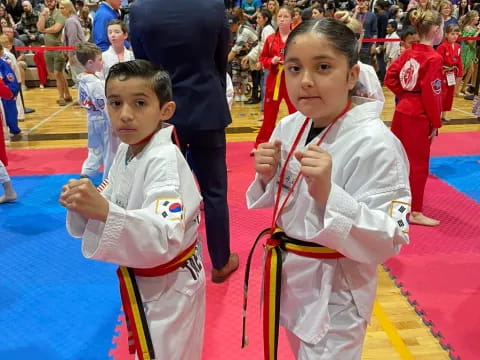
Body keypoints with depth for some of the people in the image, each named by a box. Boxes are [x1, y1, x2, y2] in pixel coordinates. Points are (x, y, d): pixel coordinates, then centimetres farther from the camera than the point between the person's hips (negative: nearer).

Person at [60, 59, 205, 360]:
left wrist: (103, 210, -49)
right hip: (141, 282, 8)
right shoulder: (126, 152, -2)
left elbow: (165, 239, -38)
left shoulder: (165, 161, -28)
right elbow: (108, 209, 2)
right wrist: (84, 203, -19)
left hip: (168, 287, -8)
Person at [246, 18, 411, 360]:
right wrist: (268, 177, -15)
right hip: (288, 273, 7)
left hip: (335, 289, -7)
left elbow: (386, 241, -24)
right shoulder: (288, 128, -4)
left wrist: (327, 193, -37)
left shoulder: (375, 143, -24)